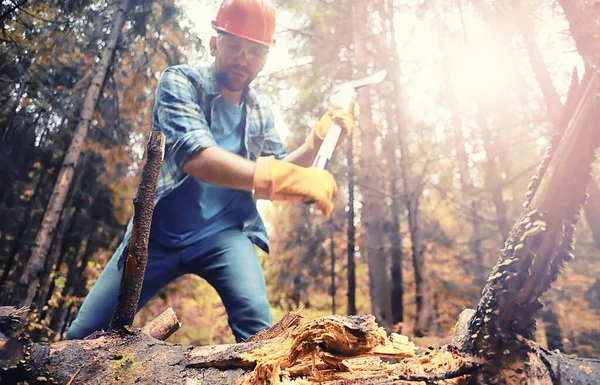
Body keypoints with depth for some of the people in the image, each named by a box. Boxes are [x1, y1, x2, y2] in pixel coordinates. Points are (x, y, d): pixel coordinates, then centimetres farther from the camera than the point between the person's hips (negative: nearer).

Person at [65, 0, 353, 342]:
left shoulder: (261, 110, 3)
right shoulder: (180, 82, -12)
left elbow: (279, 177, 4)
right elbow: (195, 157, -31)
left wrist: (319, 138, -9)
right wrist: (280, 176, -45)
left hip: (224, 232, 2)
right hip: (158, 233, -1)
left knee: (258, 325, -22)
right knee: (83, 335, 6)